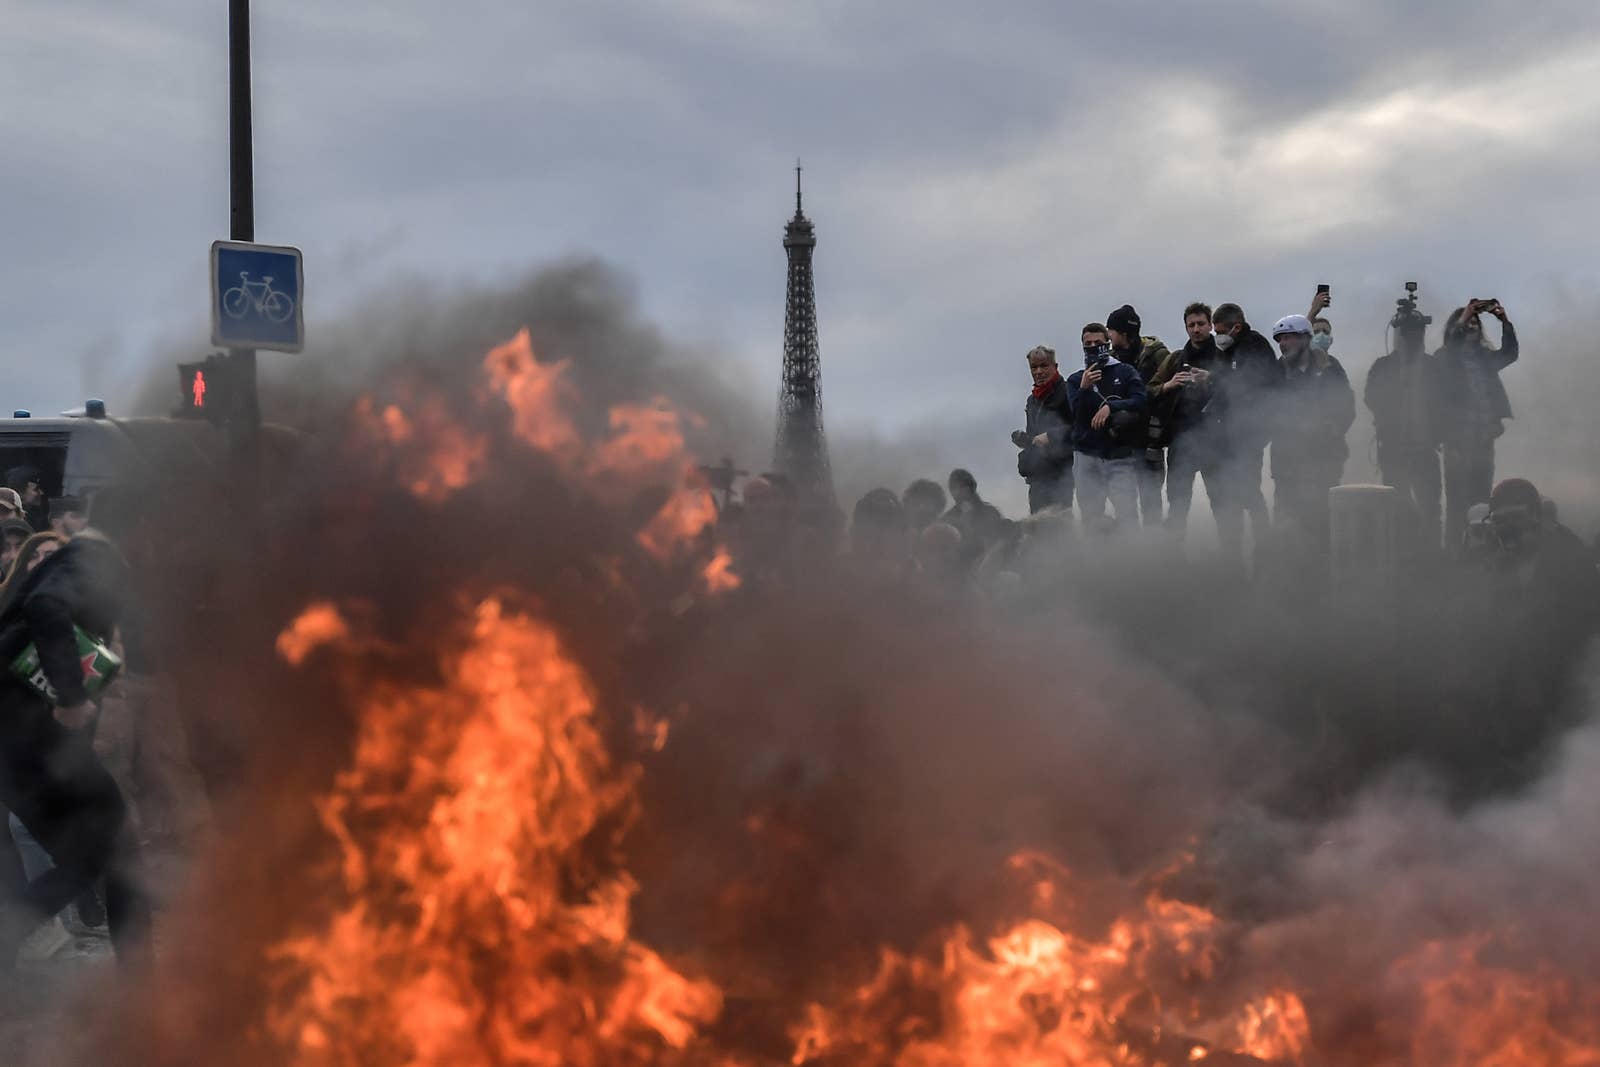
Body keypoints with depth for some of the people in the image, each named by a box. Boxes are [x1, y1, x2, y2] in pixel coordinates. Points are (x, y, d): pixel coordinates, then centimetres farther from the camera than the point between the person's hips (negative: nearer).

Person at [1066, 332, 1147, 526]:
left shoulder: (1126, 372, 7)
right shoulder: (1075, 380, 12)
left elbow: (1140, 402, -7)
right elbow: (1077, 414, -2)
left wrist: (1110, 407, -17)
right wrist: (1084, 388, -17)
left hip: (1121, 455, -2)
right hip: (1088, 456, 2)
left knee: (1127, 514, -11)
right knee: (1090, 514, 3)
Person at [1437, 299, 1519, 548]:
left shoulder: (1486, 358, 15)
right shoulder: (1446, 359, 3)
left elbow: (1510, 353, 4)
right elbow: (1451, 348, -16)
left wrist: (1504, 321, -7)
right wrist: (1463, 319, -20)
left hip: (1484, 439, 5)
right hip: (1458, 440, -4)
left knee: (1481, 502, 4)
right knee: (1458, 502, -9)